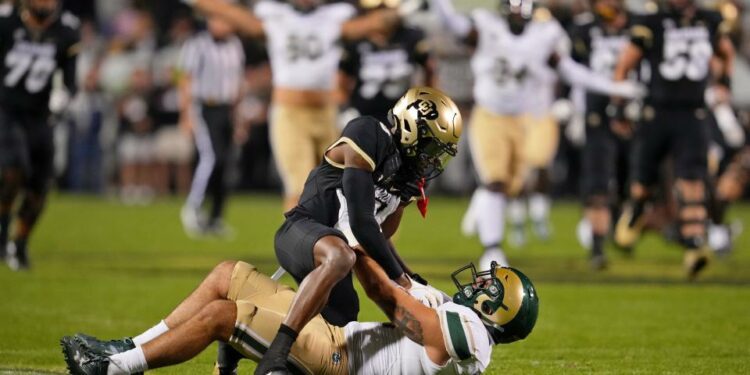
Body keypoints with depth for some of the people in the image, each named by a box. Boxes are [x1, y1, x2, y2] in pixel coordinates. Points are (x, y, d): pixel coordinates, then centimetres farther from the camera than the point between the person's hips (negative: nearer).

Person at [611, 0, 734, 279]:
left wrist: (723, 84, 18)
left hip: (693, 117, 1)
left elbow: (726, 54, 28)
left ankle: (694, 246, -22)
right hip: (656, 114, -1)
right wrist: (621, 106, 1)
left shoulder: (710, 23, 6)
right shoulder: (651, 25, -4)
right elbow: (623, 66, 4)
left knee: (692, 181, -14)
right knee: (643, 181, 9)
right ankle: (634, 214, 42)